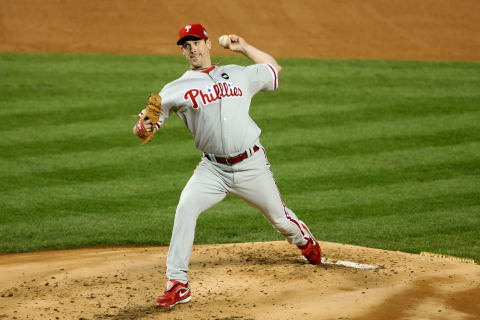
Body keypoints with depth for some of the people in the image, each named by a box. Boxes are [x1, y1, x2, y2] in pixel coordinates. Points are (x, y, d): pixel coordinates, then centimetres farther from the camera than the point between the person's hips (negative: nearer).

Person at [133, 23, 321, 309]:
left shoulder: (239, 74, 8)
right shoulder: (176, 89, 0)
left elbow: (274, 69, 25)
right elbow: (147, 125, -7)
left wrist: (244, 47, 17)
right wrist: (144, 127, -31)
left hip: (252, 165, 1)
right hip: (213, 169, -1)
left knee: (280, 218, 13)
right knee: (186, 208, -25)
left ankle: (306, 243, 50)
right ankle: (178, 284, -20)